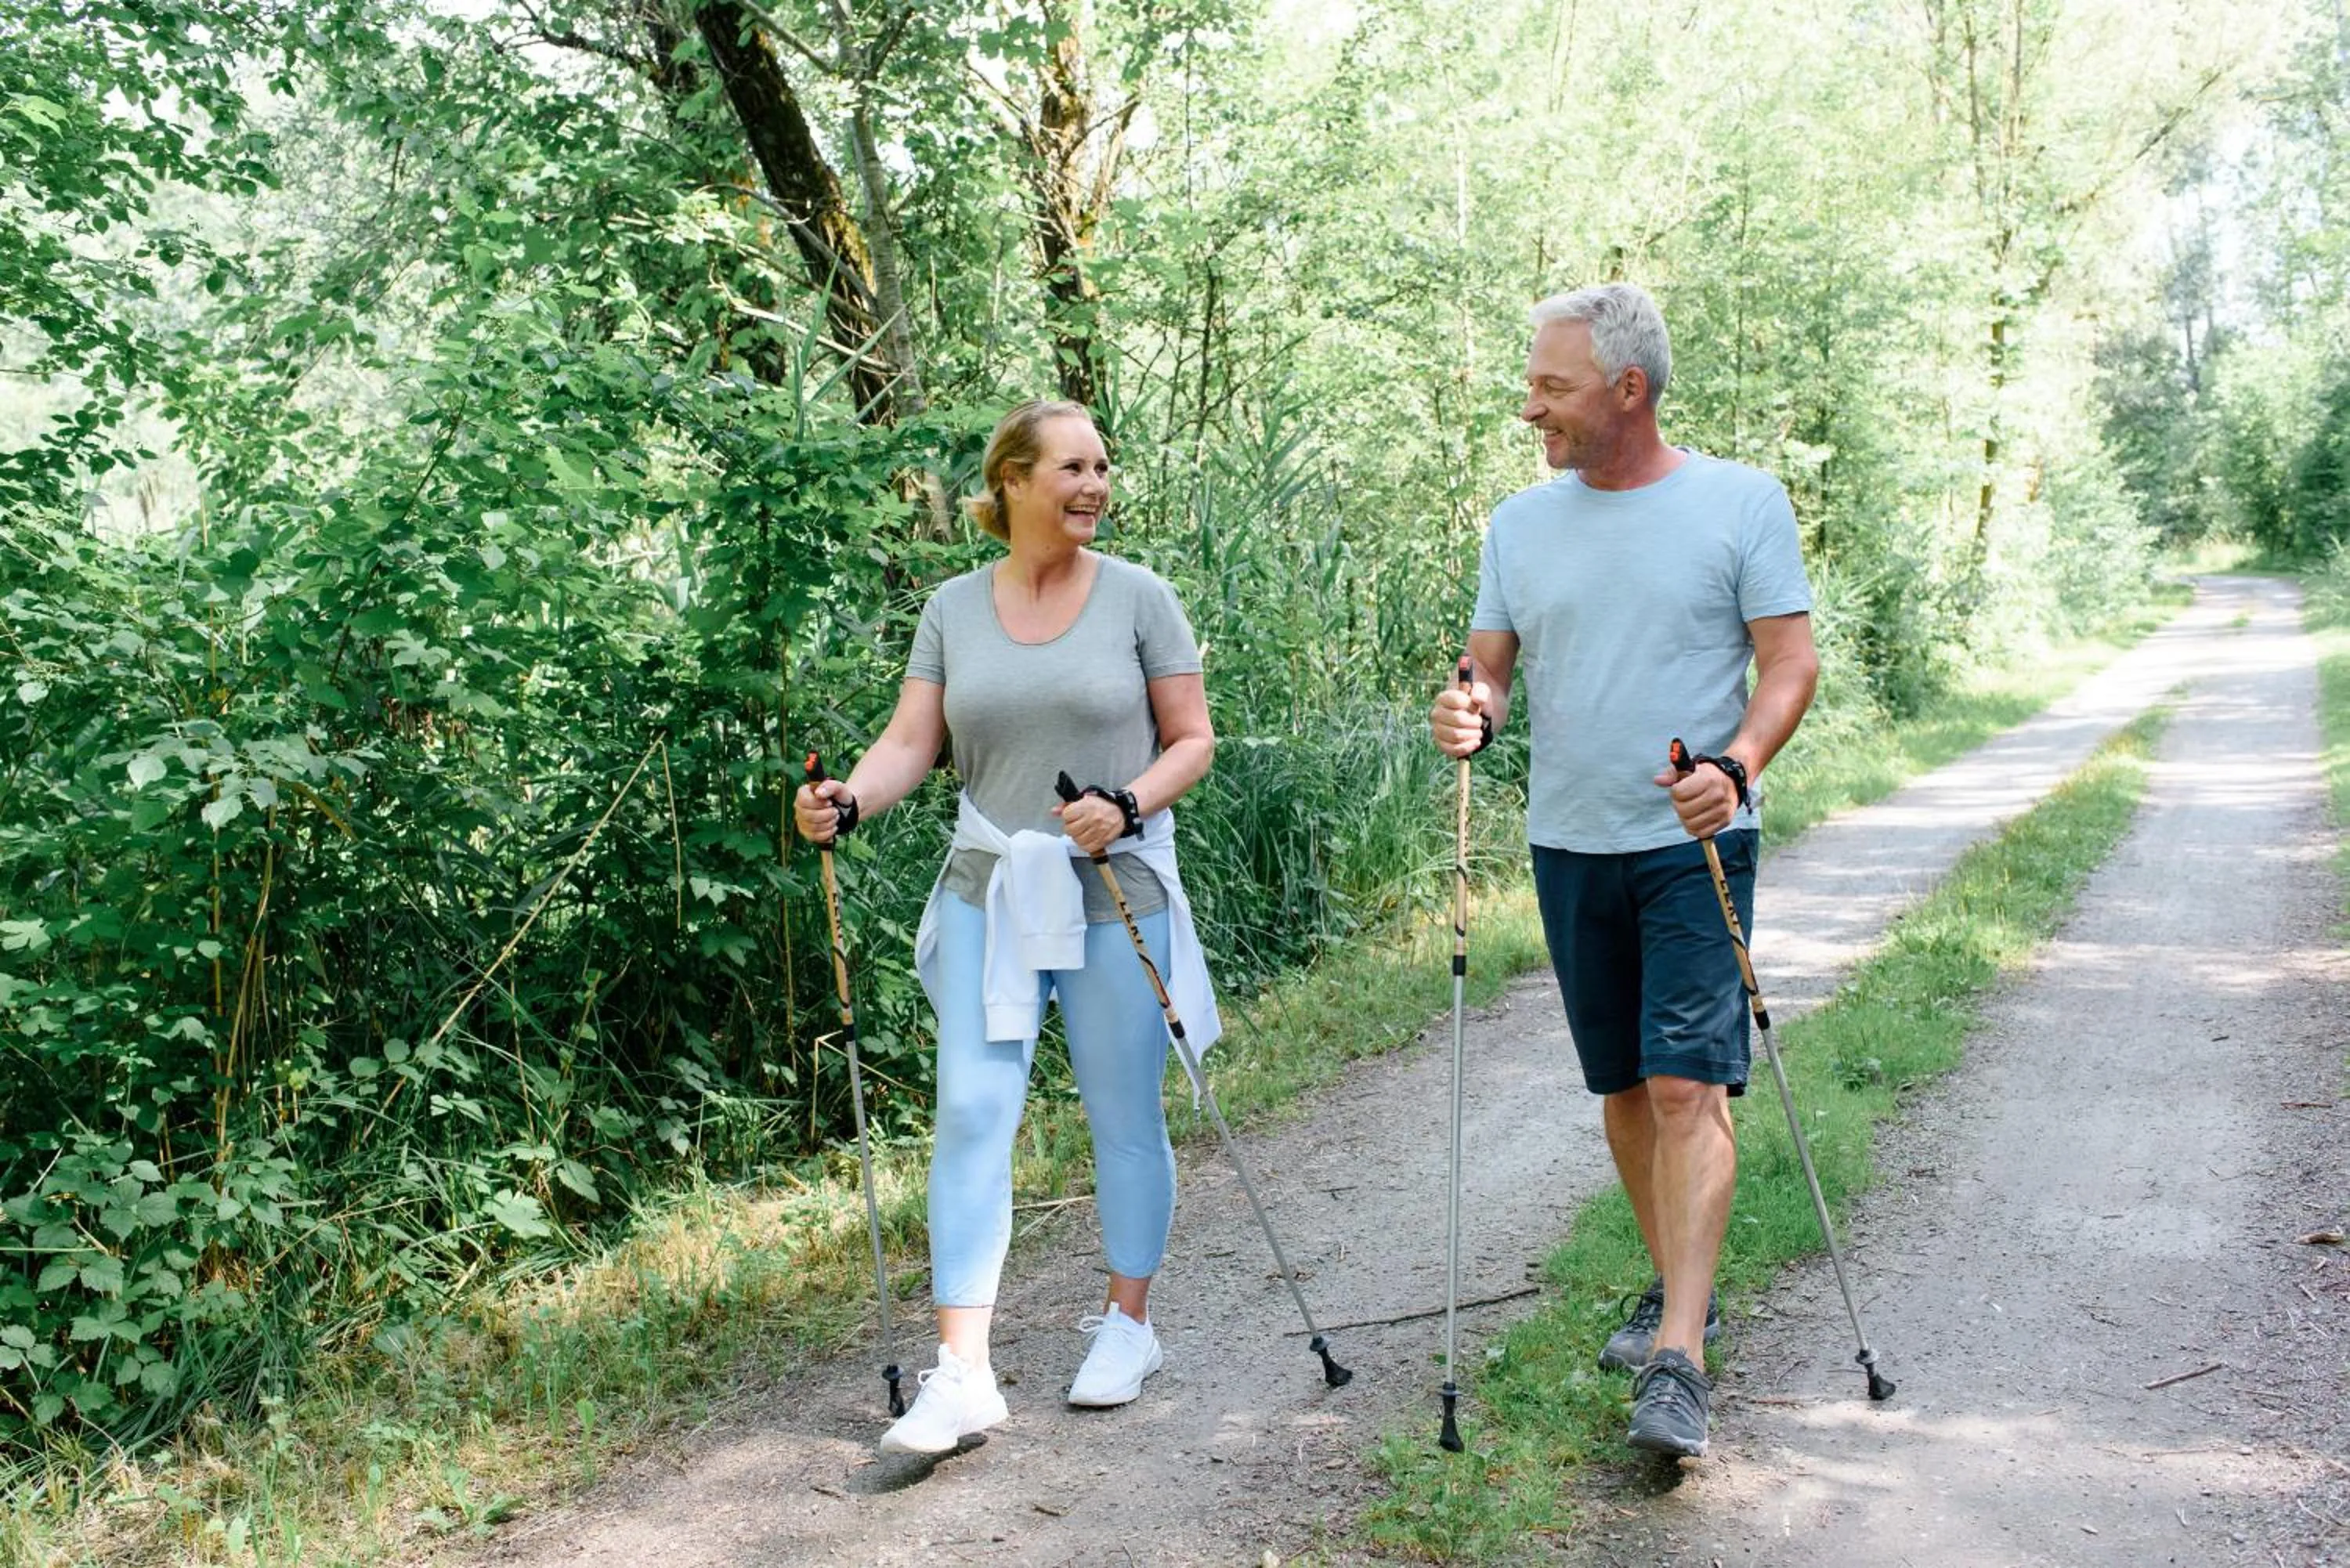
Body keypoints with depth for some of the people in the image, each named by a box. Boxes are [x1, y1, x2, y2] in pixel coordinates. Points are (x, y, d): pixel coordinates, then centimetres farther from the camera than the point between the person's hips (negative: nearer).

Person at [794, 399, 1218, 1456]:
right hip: (989, 894, 2)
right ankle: (961, 1374, -3)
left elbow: (1192, 740, 0)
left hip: (1117, 895, -2)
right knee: (969, 1112, -6)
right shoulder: (953, 607, 7)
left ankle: (1128, 1324, 28)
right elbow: (910, 742, 1)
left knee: (1123, 1117, 8)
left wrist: (1128, 804, -18)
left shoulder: (1137, 598, 0)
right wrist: (847, 800, -19)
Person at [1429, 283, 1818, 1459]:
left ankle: (1678, 1360, -12)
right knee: (1622, 1088, 12)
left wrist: (1736, 764, -23)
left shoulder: (1741, 502, -3)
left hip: (1696, 844, -4)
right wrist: (1469, 712, -15)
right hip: (1570, 844, 5)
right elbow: (1492, 668, 8)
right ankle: (1677, 1290, 30)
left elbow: (1791, 663, -5)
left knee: (1687, 1085, -13)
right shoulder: (1521, 524, 8)